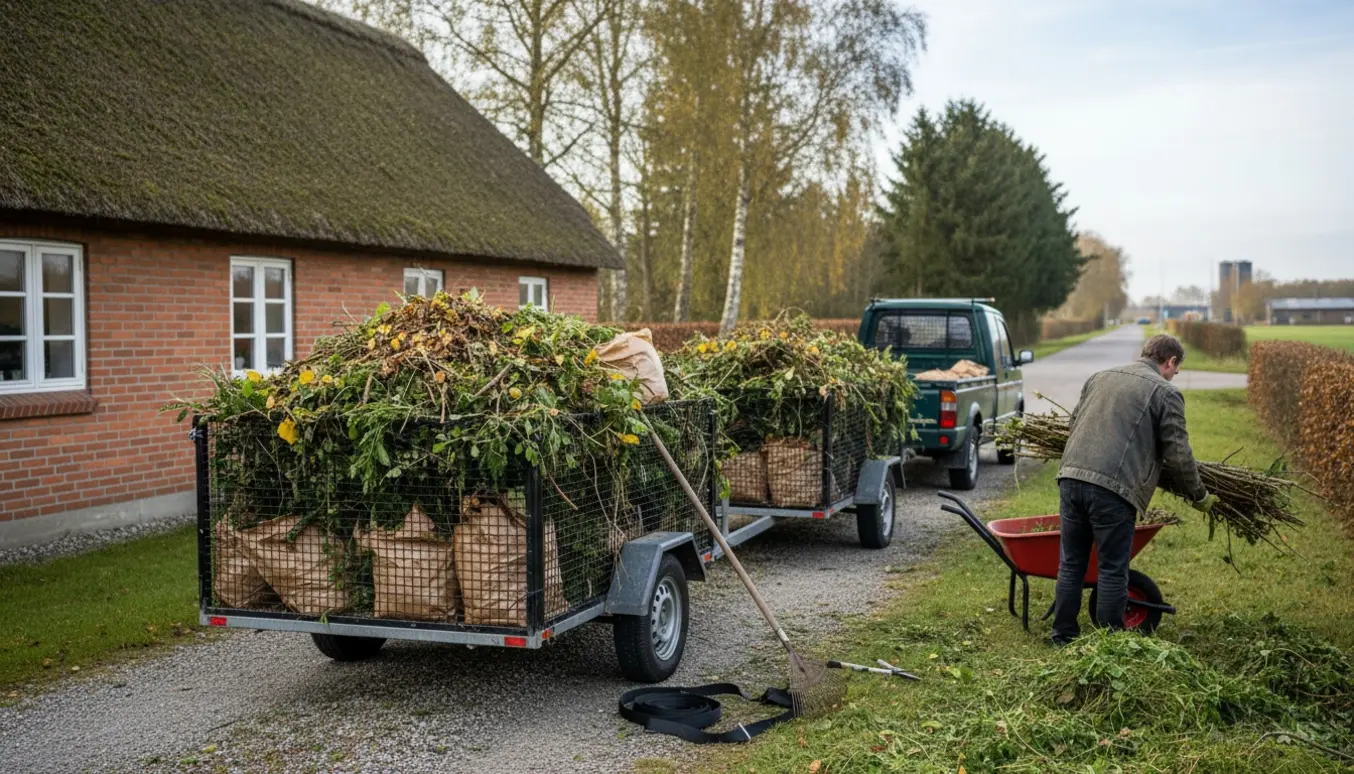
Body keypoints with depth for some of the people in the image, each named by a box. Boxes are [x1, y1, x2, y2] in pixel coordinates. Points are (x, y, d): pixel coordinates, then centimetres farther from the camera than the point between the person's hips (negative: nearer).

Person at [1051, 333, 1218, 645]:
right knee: (1113, 569, 5)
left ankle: (1063, 636, 22)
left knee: (1071, 563, 15)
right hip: (1113, 488, -6)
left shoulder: (1099, 377, 22)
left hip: (1070, 477, 6)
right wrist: (1199, 495, 15)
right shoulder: (1165, 392, 3)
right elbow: (1177, 454, 1)